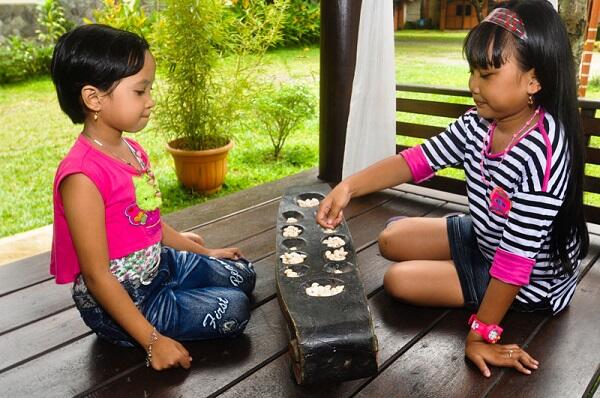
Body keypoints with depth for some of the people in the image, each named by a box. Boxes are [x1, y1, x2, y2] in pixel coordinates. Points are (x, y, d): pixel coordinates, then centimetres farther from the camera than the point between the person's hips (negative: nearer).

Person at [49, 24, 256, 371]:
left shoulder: (132, 150, -1)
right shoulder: (83, 176, -28)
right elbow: (96, 276, -24)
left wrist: (204, 252, 18)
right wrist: (153, 340, -22)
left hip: (158, 264, 9)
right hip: (117, 301, -8)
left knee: (243, 275, 15)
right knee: (233, 310, -11)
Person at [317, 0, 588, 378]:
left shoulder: (544, 153, -35)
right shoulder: (478, 124, -13)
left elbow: (517, 256, -33)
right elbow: (418, 159, -12)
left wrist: (481, 333, -27)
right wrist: (349, 186, -24)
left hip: (532, 278, -7)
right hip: (483, 239, 8)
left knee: (398, 280, -14)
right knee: (392, 240, 10)